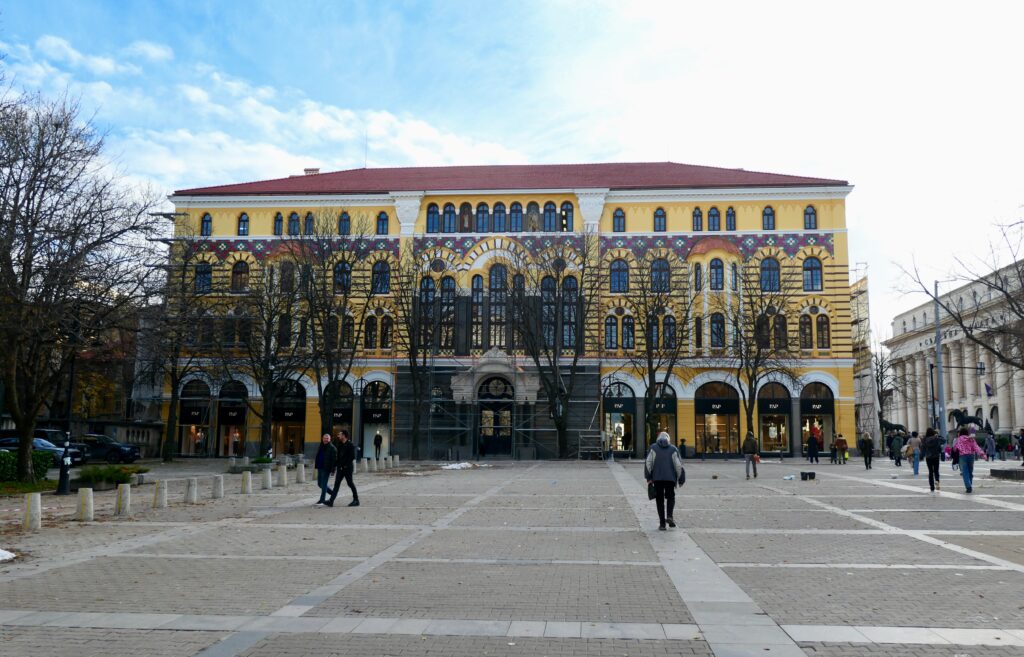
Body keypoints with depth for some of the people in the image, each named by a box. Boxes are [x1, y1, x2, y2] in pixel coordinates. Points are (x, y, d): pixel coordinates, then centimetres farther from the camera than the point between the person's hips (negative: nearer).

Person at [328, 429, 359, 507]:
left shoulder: (350, 445, -11)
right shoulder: (340, 445, 12)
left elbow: (352, 457, -16)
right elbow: (338, 455, 17)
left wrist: (346, 465, -16)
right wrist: (338, 464, 4)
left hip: (347, 468, -7)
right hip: (340, 468, 7)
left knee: (350, 483, 1)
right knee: (337, 483, 1)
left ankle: (356, 500, 13)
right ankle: (331, 501, -4)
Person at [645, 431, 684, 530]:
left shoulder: (653, 448, 5)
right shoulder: (673, 449, 6)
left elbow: (648, 463, -4)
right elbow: (678, 465, 1)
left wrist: (648, 477, 1)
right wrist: (678, 479, 10)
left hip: (657, 478, 0)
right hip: (670, 478, 0)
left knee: (660, 500, 8)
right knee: (670, 498, 18)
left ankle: (662, 523, 4)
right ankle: (669, 516, -5)